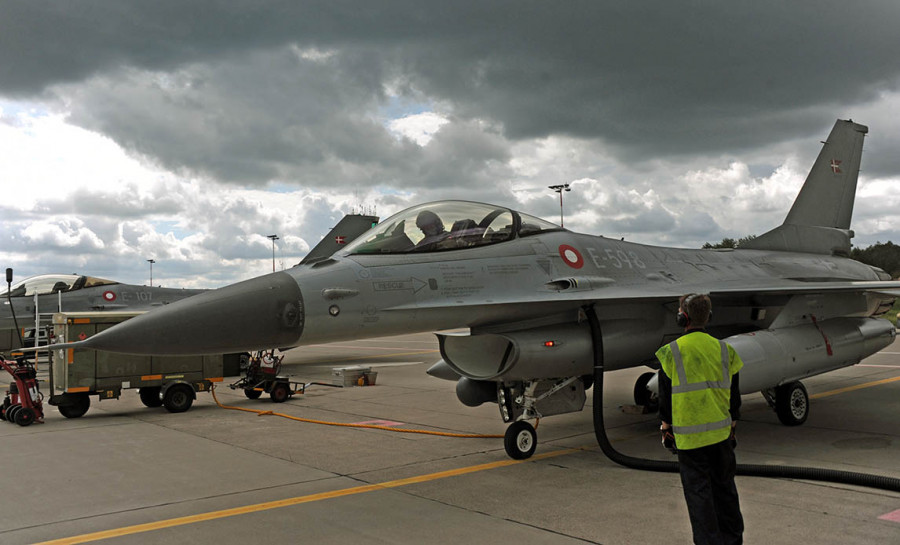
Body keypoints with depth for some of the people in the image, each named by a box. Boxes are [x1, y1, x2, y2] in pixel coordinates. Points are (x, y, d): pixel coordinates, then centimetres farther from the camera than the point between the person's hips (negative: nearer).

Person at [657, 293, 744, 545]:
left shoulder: (672, 352, -9)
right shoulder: (724, 350, 1)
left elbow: (665, 396, -4)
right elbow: (734, 394, 8)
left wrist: (665, 428, 7)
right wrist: (731, 427, 19)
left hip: (688, 435, -4)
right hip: (721, 432, 4)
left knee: (698, 491, 4)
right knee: (724, 486, 18)